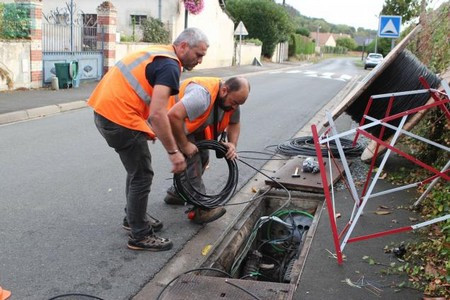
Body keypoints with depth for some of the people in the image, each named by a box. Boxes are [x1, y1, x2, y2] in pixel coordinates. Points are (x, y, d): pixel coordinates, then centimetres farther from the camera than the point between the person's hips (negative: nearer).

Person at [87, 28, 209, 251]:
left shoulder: (159, 53, 16)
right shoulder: (170, 66, -14)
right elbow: (157, 114, -22)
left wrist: (151, 130, 23)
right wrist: (173, 152, -16)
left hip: (104, 111, 10)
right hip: (120, 118, -10)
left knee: (137, 169, 23)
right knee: (142, 175, 1)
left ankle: (133, 217, 38)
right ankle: (139, 236, 12)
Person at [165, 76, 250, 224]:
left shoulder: (231, 99, -11)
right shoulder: (203, 94, -38)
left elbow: (234, 123, 3)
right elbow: (174, 116, -45)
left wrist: (232, 144, -16)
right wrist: (184, 145, -36)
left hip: (193, 126, 9)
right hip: (173, 123, -9)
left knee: (202, 157, 3)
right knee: (192, 158, -19)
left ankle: (176, 193, 18)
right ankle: (200, 209, -17)